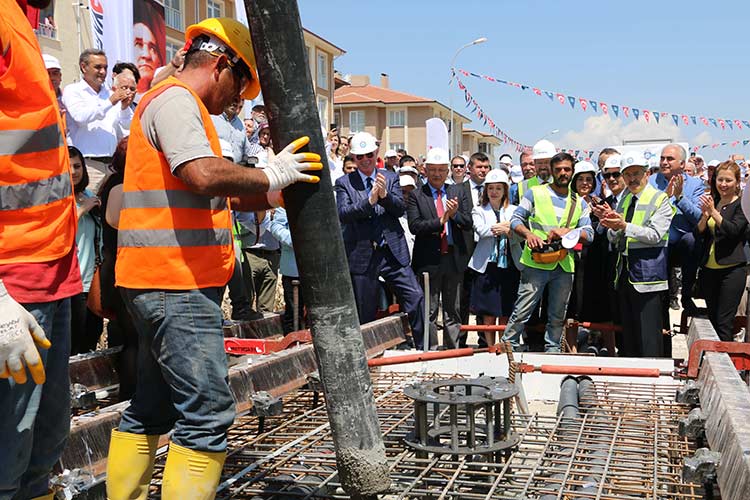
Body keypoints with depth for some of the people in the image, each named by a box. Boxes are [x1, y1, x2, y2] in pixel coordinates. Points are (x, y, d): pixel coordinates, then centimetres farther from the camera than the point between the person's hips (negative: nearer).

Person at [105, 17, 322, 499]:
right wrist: (270, 175, -11)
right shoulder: (176, 99, -8)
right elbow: (205, 175, -26)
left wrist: (279, 192, 20)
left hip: (169, 282, 11)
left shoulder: (179, 105, 25)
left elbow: (220, 196, 28)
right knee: (208, 414, -10)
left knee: (153, 408, 15)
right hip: (175, 281, -11)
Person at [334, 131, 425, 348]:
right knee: (364, 312, 7)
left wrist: (385, 195, -19)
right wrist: (370, 200, -23)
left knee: (415, 297, -9)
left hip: (392, 252, 1)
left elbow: (400, 208, -1)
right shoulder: (344, 183, 4)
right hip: (362, 255, -1)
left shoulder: (391, 178, 10)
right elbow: (343, 213, -10)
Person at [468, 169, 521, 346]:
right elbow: (480, 230, -10)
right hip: (487, 267, -1)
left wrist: (509, 231, -21)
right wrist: (504, 227, -12)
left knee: (507, 315, 3)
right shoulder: (479, 211, 10)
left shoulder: (513, 211, 14)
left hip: (510, 267, 1)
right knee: (488, 316, 2)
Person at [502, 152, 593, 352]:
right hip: (536, 263, -4)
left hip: (564, 266, 4)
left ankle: (552, 351, 22)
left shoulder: (579, 203, 15)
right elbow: (516, 220, 3)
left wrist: (567, 231, -9)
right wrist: (528, 235, -16)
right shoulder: (535, 193, 5)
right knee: (522, 311, -7)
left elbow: (588, 233, 9)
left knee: (557, 316, 11)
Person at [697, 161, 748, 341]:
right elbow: (699, 233, 6)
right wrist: (705, 215, -12)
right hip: (708, 269, 6)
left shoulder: (741, 205, -4)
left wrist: (713, 211, -23)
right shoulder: (711, 203, 12)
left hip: (731, 270, -6)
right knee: (712, 319, 12)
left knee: (724, 322, -8)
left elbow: (733, 230, -18)